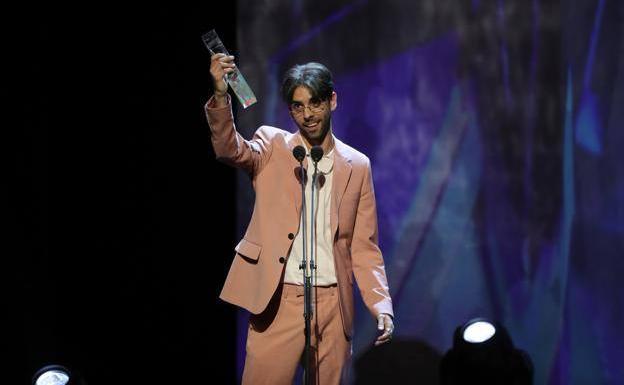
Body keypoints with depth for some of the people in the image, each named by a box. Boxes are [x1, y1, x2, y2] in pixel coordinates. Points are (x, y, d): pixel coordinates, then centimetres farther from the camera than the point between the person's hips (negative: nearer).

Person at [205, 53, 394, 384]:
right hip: (279, 301, -2)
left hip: (333, 305, 2)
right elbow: (229, 149, -16)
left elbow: (363, 246, 13)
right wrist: (221, 96, -34)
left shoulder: (357, 166, 12)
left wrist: (381, 306, 0)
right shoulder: (273, 147, 6)